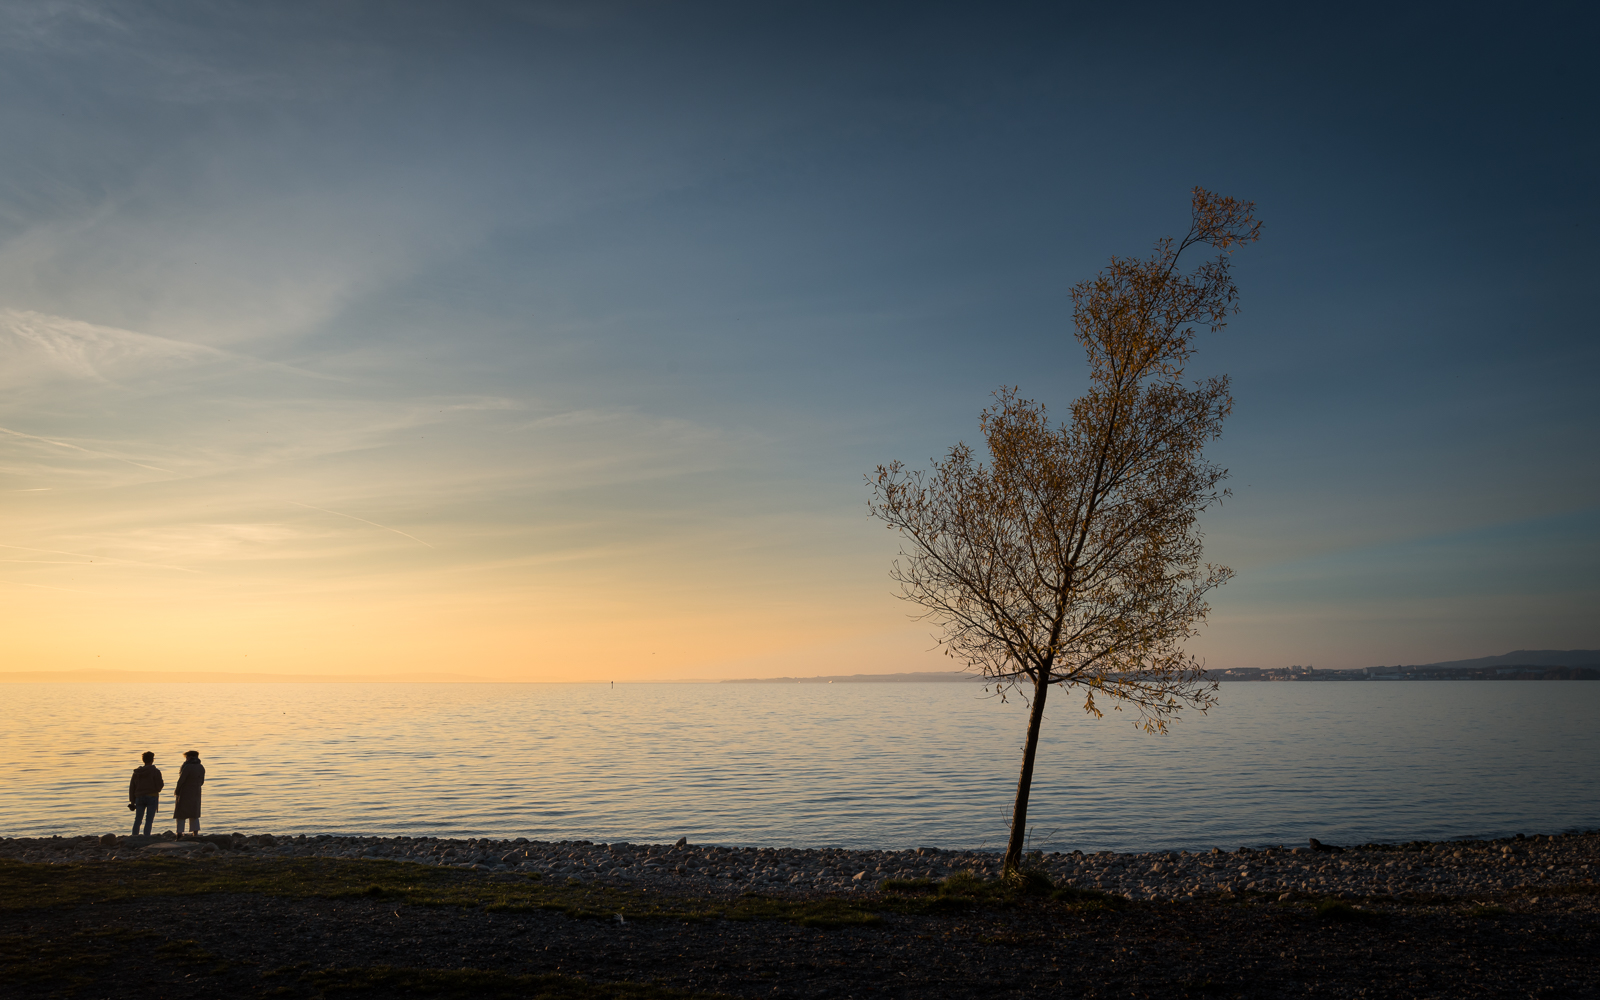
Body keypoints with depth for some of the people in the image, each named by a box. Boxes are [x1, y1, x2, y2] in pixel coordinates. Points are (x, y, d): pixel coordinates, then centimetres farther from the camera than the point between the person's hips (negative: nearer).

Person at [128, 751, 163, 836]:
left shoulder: (137, 772, 8)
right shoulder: (155, 771, -7)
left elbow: (132, 787, 10)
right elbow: (159, 786, -10)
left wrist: (132, 801, 14)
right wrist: (162, 782, 14)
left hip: (140, 798, 4)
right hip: (152, 797, -4)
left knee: (137, 820, 11)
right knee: (149, 821, -2)